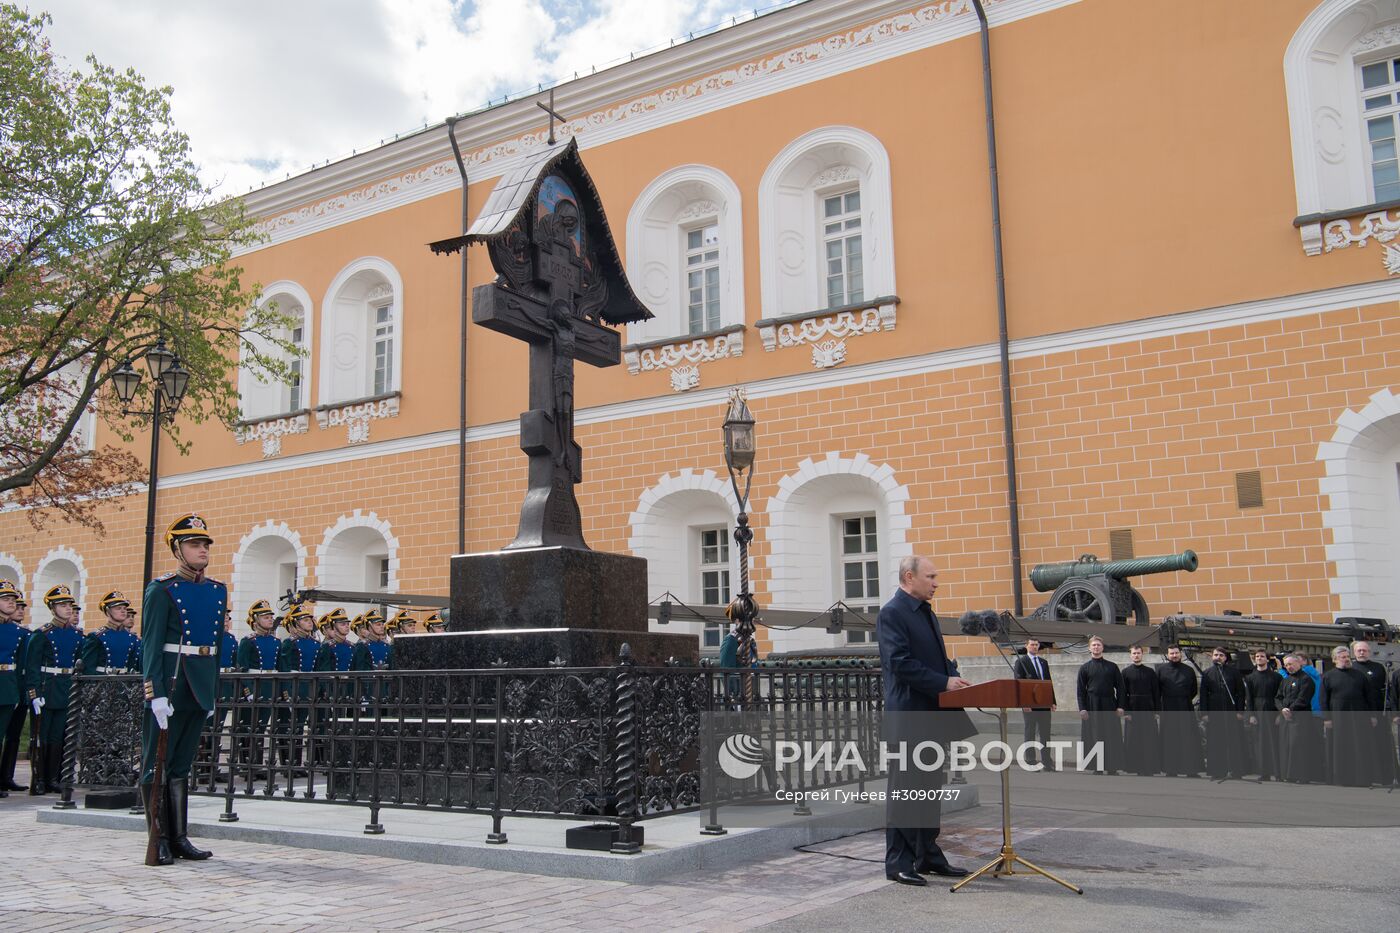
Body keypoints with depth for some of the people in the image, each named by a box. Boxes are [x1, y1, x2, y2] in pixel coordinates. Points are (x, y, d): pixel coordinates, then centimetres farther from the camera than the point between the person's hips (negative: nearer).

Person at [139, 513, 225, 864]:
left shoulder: (218, 590, 12)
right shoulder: (161, 589, -6)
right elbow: (151, 644, -12)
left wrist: (214, 690, 15)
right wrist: (156, 694, -18)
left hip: (200, 689, 6)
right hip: (170, 686, -6)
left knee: (181, 766, 12)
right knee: (157, 766, 2)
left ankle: (179, 838, 17)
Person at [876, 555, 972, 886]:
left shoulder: (927, 613, 18)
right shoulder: (891, 613, -11)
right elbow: (900, 663, -19)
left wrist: (954, 676, 2)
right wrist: (943, 682, -19)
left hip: (934, 713, 9)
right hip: (909, 713, -9)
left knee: (930, 789, 13)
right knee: (904, 790, -3)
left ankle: (928, 856, 22)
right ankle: (898, 862, 4)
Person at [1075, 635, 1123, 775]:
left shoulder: (1112, 667, 8)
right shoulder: (1084, 667, 5)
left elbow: (1120, 687, 7)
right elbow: (1080, 690, 3)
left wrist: (1120, 706, -2)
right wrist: (1082, 708, -6)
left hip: (1109, 706, 1)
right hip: (1092, 707, -1)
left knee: (1112, 737, 0)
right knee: (1094, 737, 0)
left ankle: (1112, 767, 6)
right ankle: (1098, 767, 7)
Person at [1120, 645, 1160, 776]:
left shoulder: (1150, 672, 7)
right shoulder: (1126, 672, 3)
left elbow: (1156, 692, 6)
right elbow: (1123, 694, 0)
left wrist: (1157, 710, -1)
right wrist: (1126, 712, -7)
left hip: (1148, 710, 1)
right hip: (1133, 710, -1)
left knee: (1150, 740, 1)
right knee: (1134, 740, 1)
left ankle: (1150, 767, 8)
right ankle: (1136, 767, 8)